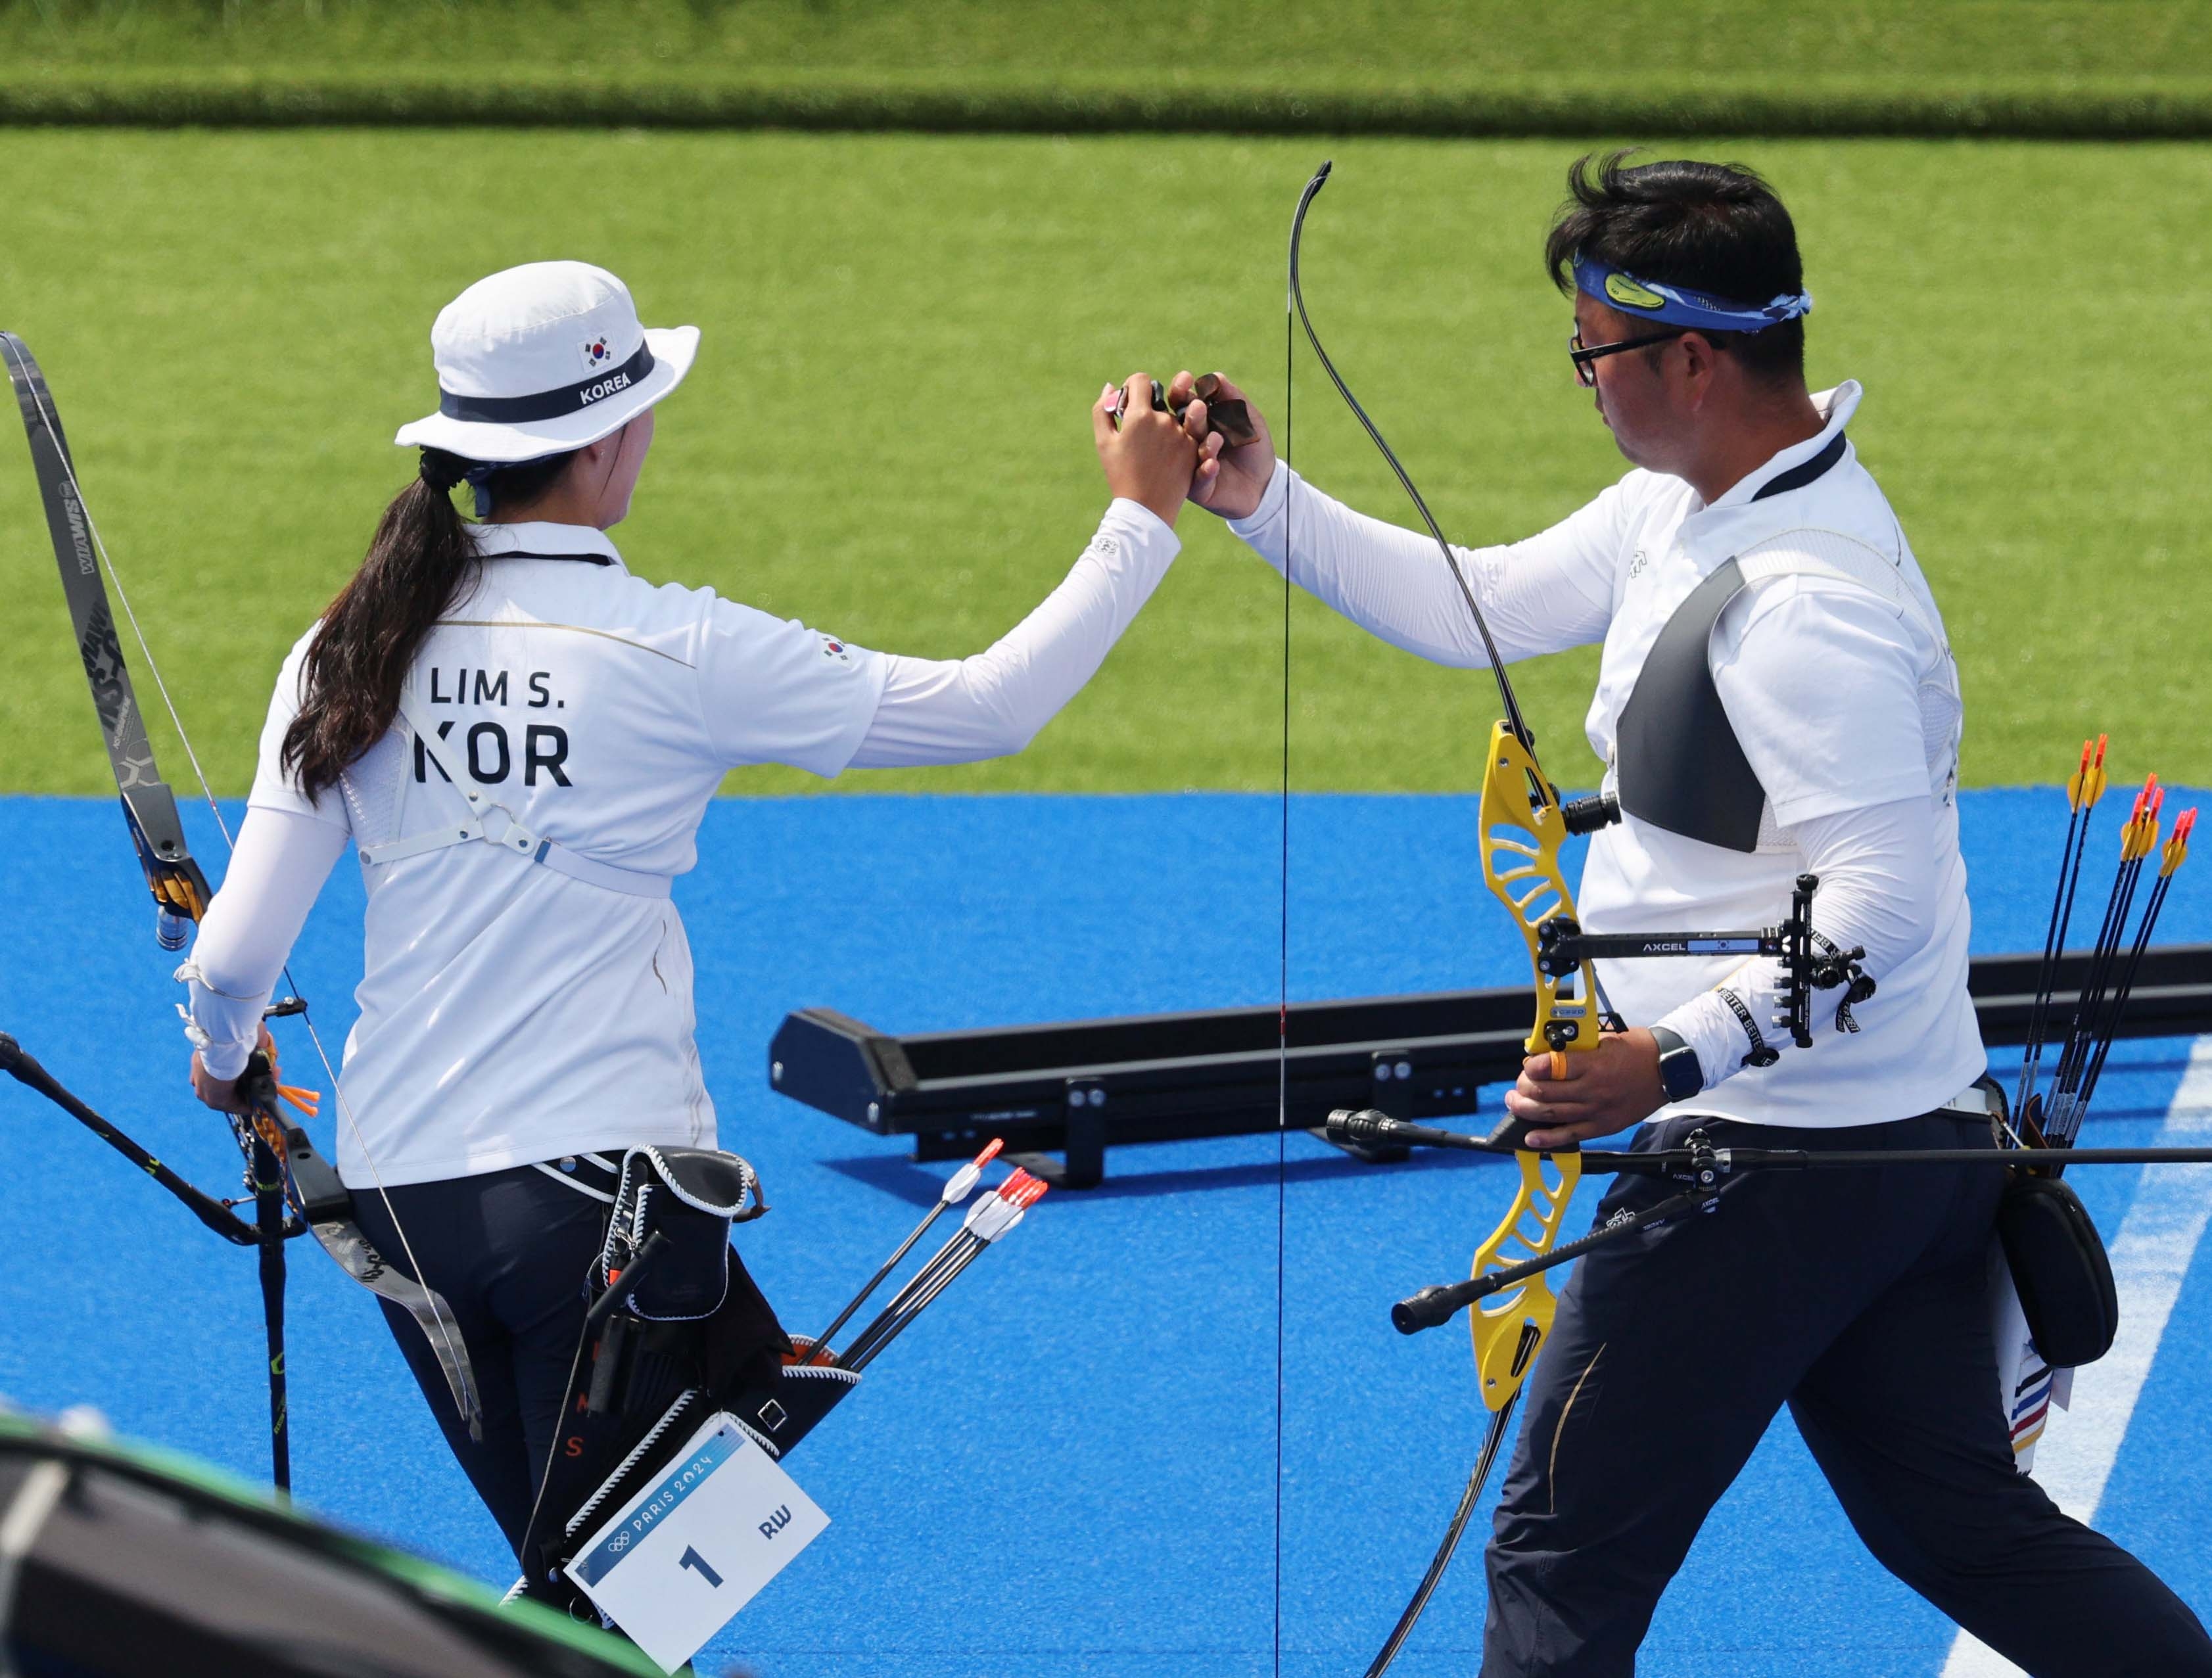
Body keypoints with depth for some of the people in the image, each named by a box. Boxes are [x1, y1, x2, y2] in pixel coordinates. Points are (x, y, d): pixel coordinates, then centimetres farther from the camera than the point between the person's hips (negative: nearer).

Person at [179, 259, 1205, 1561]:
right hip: (600, 1184, -5)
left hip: (401, 1195, 5)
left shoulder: (349, 657, 1)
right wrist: (1144, 519, 6)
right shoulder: (674, 653, -10)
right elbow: (991, 708, -5)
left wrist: (226, 1061, 23)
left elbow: (233, 963, 0)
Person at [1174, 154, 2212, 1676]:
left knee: (1567, 1556, 1)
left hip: (1785, 1166, -10)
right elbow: (1483, 608, 17)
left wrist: (1678, 1061, -34)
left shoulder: (1802, 604, -25)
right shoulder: (1685, 509, 6)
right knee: (1963, 1528, 18)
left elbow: (1881, 903, -28)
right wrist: (1263, 502, 10)